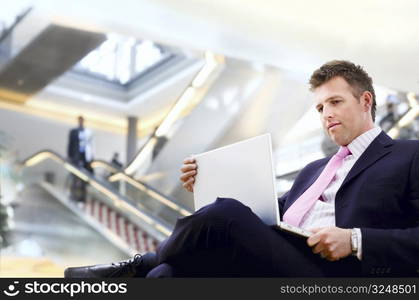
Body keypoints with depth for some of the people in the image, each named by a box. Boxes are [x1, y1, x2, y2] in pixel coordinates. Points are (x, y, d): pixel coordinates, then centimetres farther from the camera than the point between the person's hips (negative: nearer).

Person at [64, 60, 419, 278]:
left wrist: (355, 240, -16)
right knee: (170, 275, -21)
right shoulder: (316, 169, 31)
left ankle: (138, 266, 1)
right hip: (271, 271, 7)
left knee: (224, 215, -26)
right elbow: (264, 223, 27)